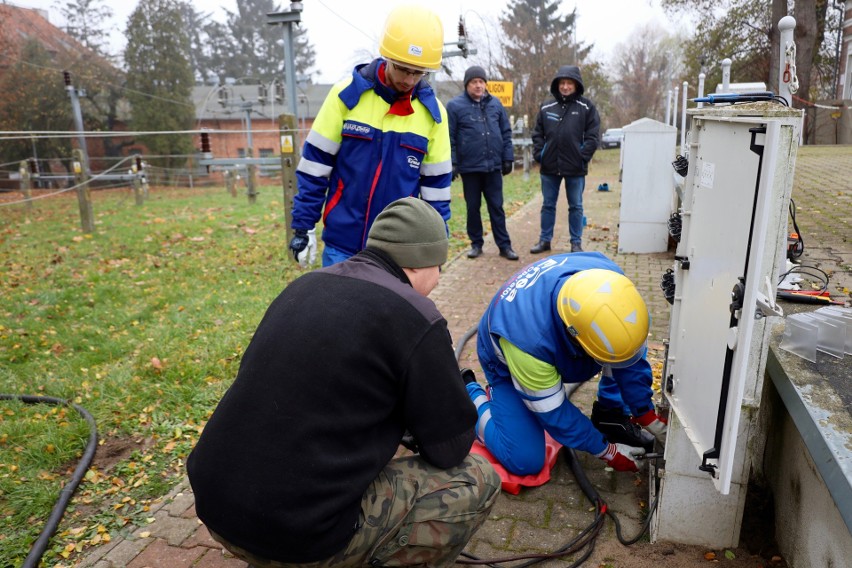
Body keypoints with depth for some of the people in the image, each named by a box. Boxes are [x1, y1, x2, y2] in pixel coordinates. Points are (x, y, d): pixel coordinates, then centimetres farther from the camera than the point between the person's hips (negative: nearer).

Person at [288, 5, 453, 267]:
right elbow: (315, 164, -1)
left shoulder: (432, 112, -1)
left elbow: (436, 183, 4)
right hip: (342, 242, -1)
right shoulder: (347, 94, -6)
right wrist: (302, 225, -3)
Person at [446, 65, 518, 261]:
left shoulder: (496, 104, 8)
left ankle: (504, 245, 11)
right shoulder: (455, 106, -3)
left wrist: (508, 158, 6)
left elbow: (506, 133, 11)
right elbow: (450, 138, -4)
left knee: (497, 207, 6)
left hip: (493, 166, 2)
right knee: (473, 207, 9)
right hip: (469, 167, -2)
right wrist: (452, 163, -10)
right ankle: (476, 244, 21)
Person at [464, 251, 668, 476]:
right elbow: (552, 412, -26)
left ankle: (610, 414, 4)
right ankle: (473, 395, 9)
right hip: (510, 363, -5)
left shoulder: (608, 282, -31)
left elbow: (629, 352, -14)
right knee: (525, 460, -15)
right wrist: (606, 451, -14)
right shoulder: (528, 339, -44)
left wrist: (649, 418, -9)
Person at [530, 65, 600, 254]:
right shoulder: (546, 107, 8)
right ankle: (545, 240, 22)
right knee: (548, 205, 11)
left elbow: (592, 136, -3)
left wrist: (583, 157, -12)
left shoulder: (586, 107, 0)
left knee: (575, 206, 7)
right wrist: (539, 154, -1)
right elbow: (538, 134, 11)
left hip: (575, 168, -2)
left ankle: (576, 243, 16)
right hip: (549, 167, 3)